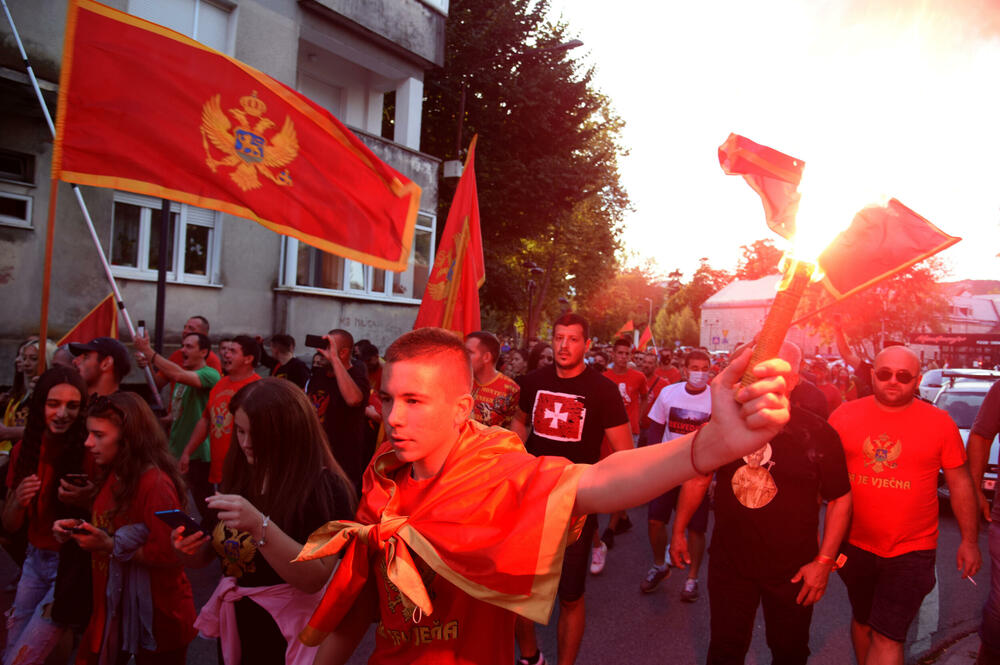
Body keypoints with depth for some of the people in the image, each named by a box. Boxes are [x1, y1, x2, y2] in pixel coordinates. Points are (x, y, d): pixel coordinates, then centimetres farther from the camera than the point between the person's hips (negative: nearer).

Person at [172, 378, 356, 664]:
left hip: (288, 638, -6)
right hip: (234, 629, 6)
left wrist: (260, 527, -36)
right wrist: (190, 548, -15)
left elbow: (315, 578, -25)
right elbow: (205, 555, 8)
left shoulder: (324, 487, -20)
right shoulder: (239, 477, 1)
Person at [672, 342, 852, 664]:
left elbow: (840, 497, -6)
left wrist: (824, 560, -9)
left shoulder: (817, 432, -12)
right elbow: (698, 478, 5)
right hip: (729, 561, 2)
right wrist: (679, 531, 6)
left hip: (791, 570, -1)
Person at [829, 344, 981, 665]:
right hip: (855, 544, 2)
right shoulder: (843, 416, -4)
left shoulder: (940, 422, -6)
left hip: (911, 550, -2)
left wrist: (969, 541, 4)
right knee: (863, 621, 20)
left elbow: (960, 482, 3)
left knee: (887, 636, -5)